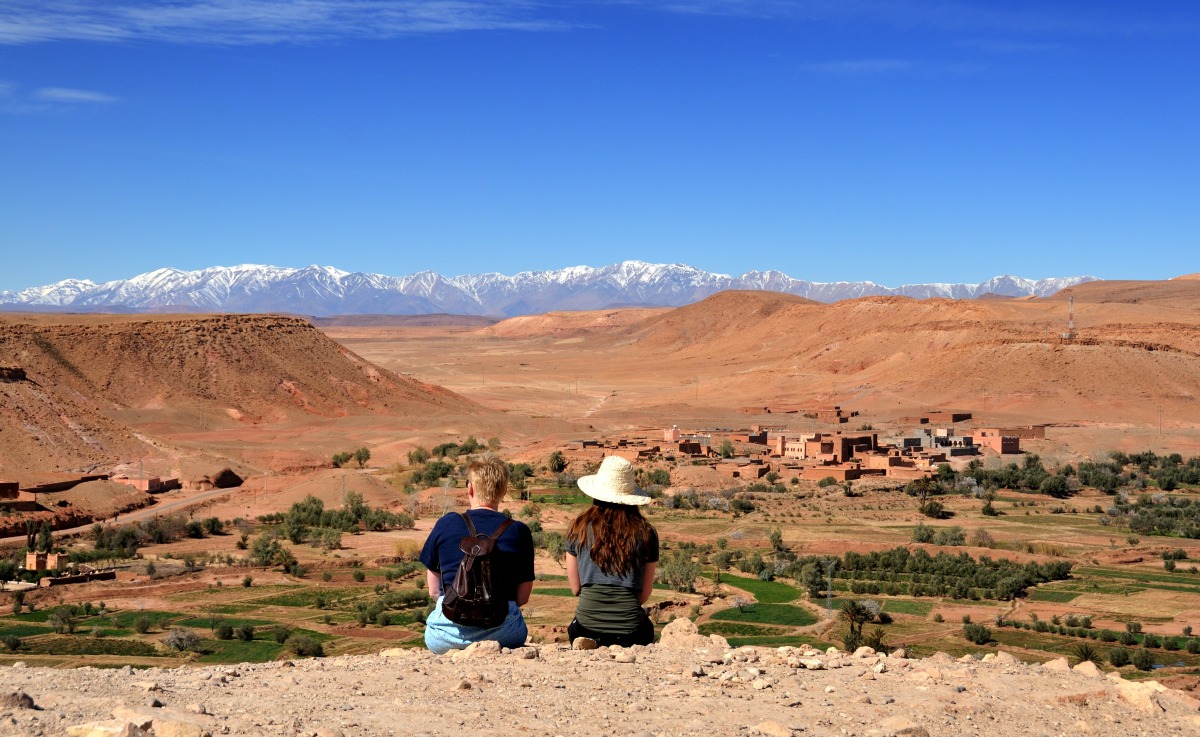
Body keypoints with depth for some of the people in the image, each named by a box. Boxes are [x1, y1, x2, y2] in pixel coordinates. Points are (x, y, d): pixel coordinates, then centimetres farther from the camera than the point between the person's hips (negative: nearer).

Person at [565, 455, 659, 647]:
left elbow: (575, 588, 9)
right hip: (630, 627, -1)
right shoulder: (646, 532, 2)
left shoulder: (579, 528, 4)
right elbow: (645, 593, 8)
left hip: (587, 624, 1)